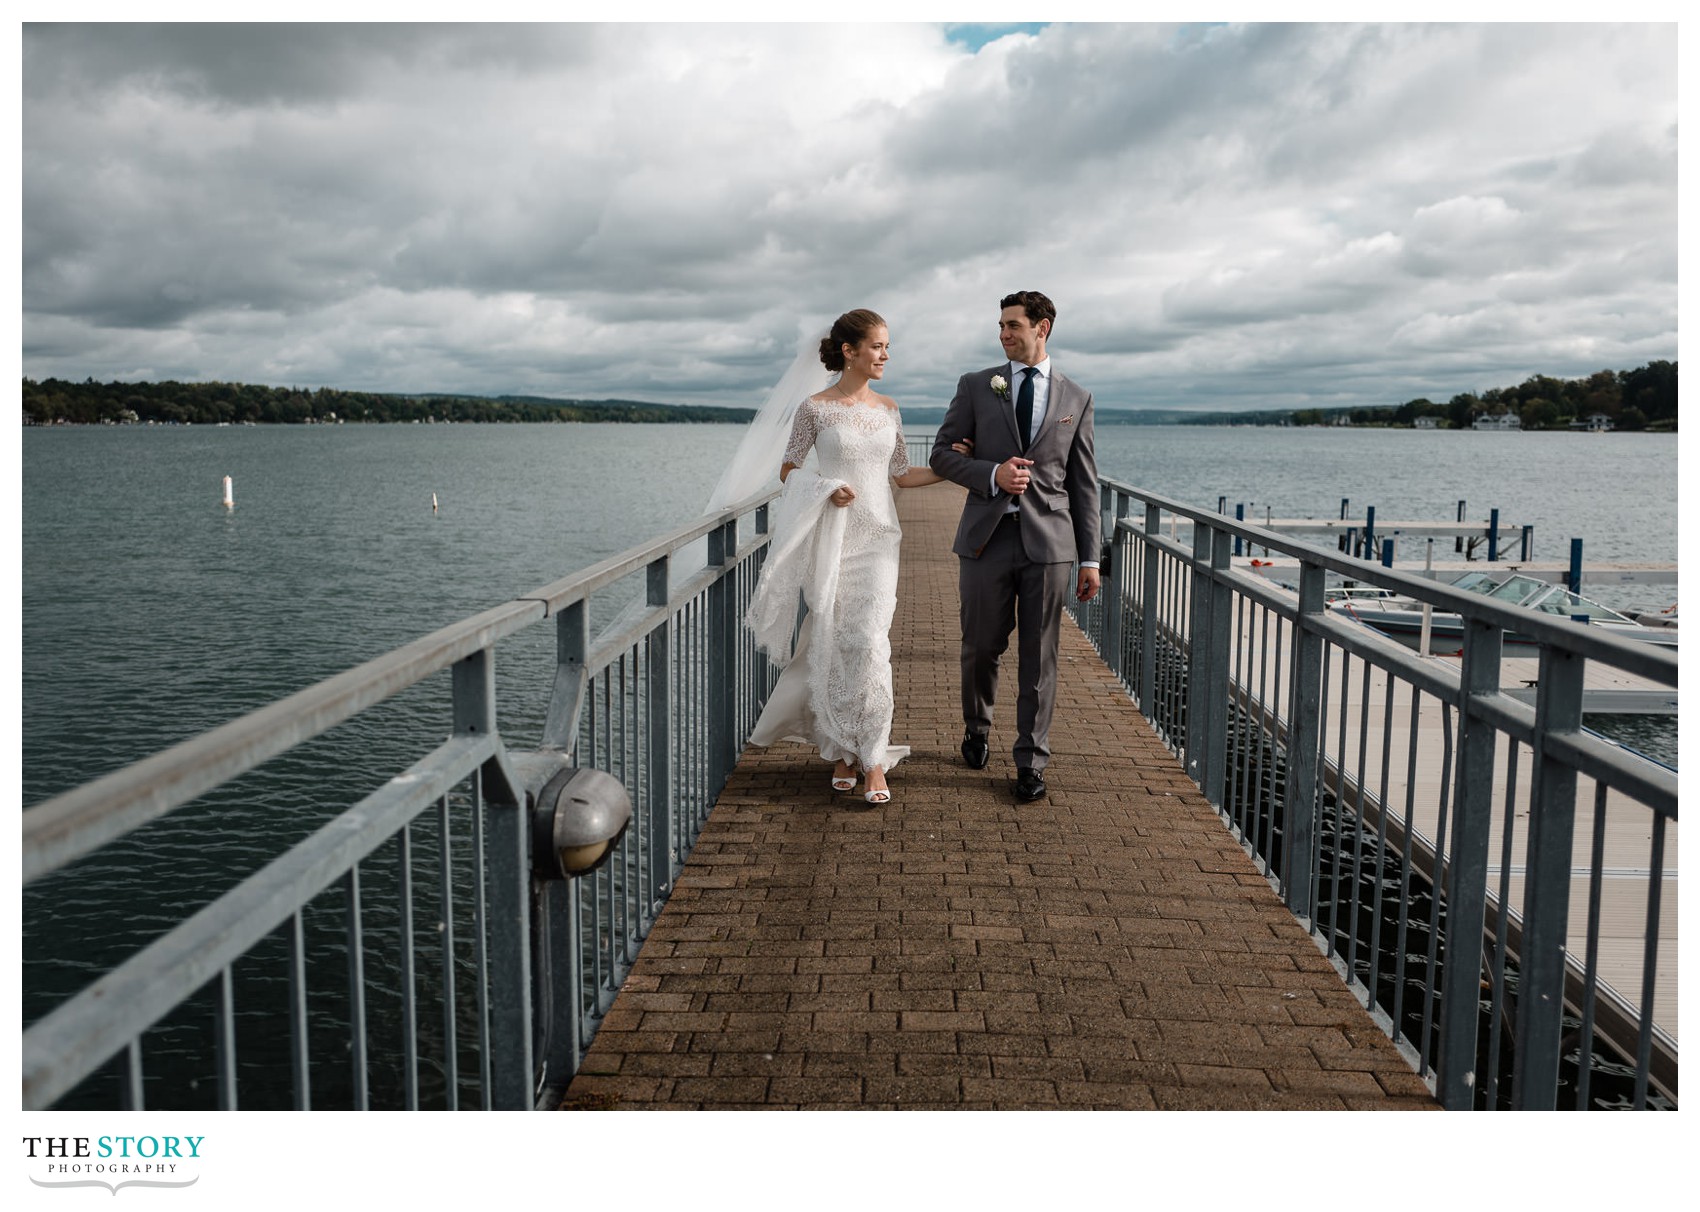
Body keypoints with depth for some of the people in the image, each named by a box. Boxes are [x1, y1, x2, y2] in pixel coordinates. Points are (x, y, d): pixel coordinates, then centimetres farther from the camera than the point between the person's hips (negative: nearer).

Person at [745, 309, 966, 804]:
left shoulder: (887, 409, 9)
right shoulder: (816, 408, -3)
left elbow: (902, 475, 15)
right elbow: (788, 470, 3)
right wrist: (826, 489, -13)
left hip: (877, 539, 2)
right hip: (832, 540, -2)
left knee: (869, 643, -7)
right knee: (834, 644, 2)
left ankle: (874, 759, -1)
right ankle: (843, 750, 18)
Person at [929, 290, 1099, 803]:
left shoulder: (1076, 398, 9)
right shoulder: (976, 386, 7)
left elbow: (1083, 483, 9)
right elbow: (942, 453, 5)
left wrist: (1090, 558, 5)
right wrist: (992, 475, -14)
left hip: (1048, 542, 0)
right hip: (988, 538, 0)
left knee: (1039, 657, 3)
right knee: (981, 648, 8)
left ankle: (1031, 761, 14)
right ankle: (977, 730, 35)